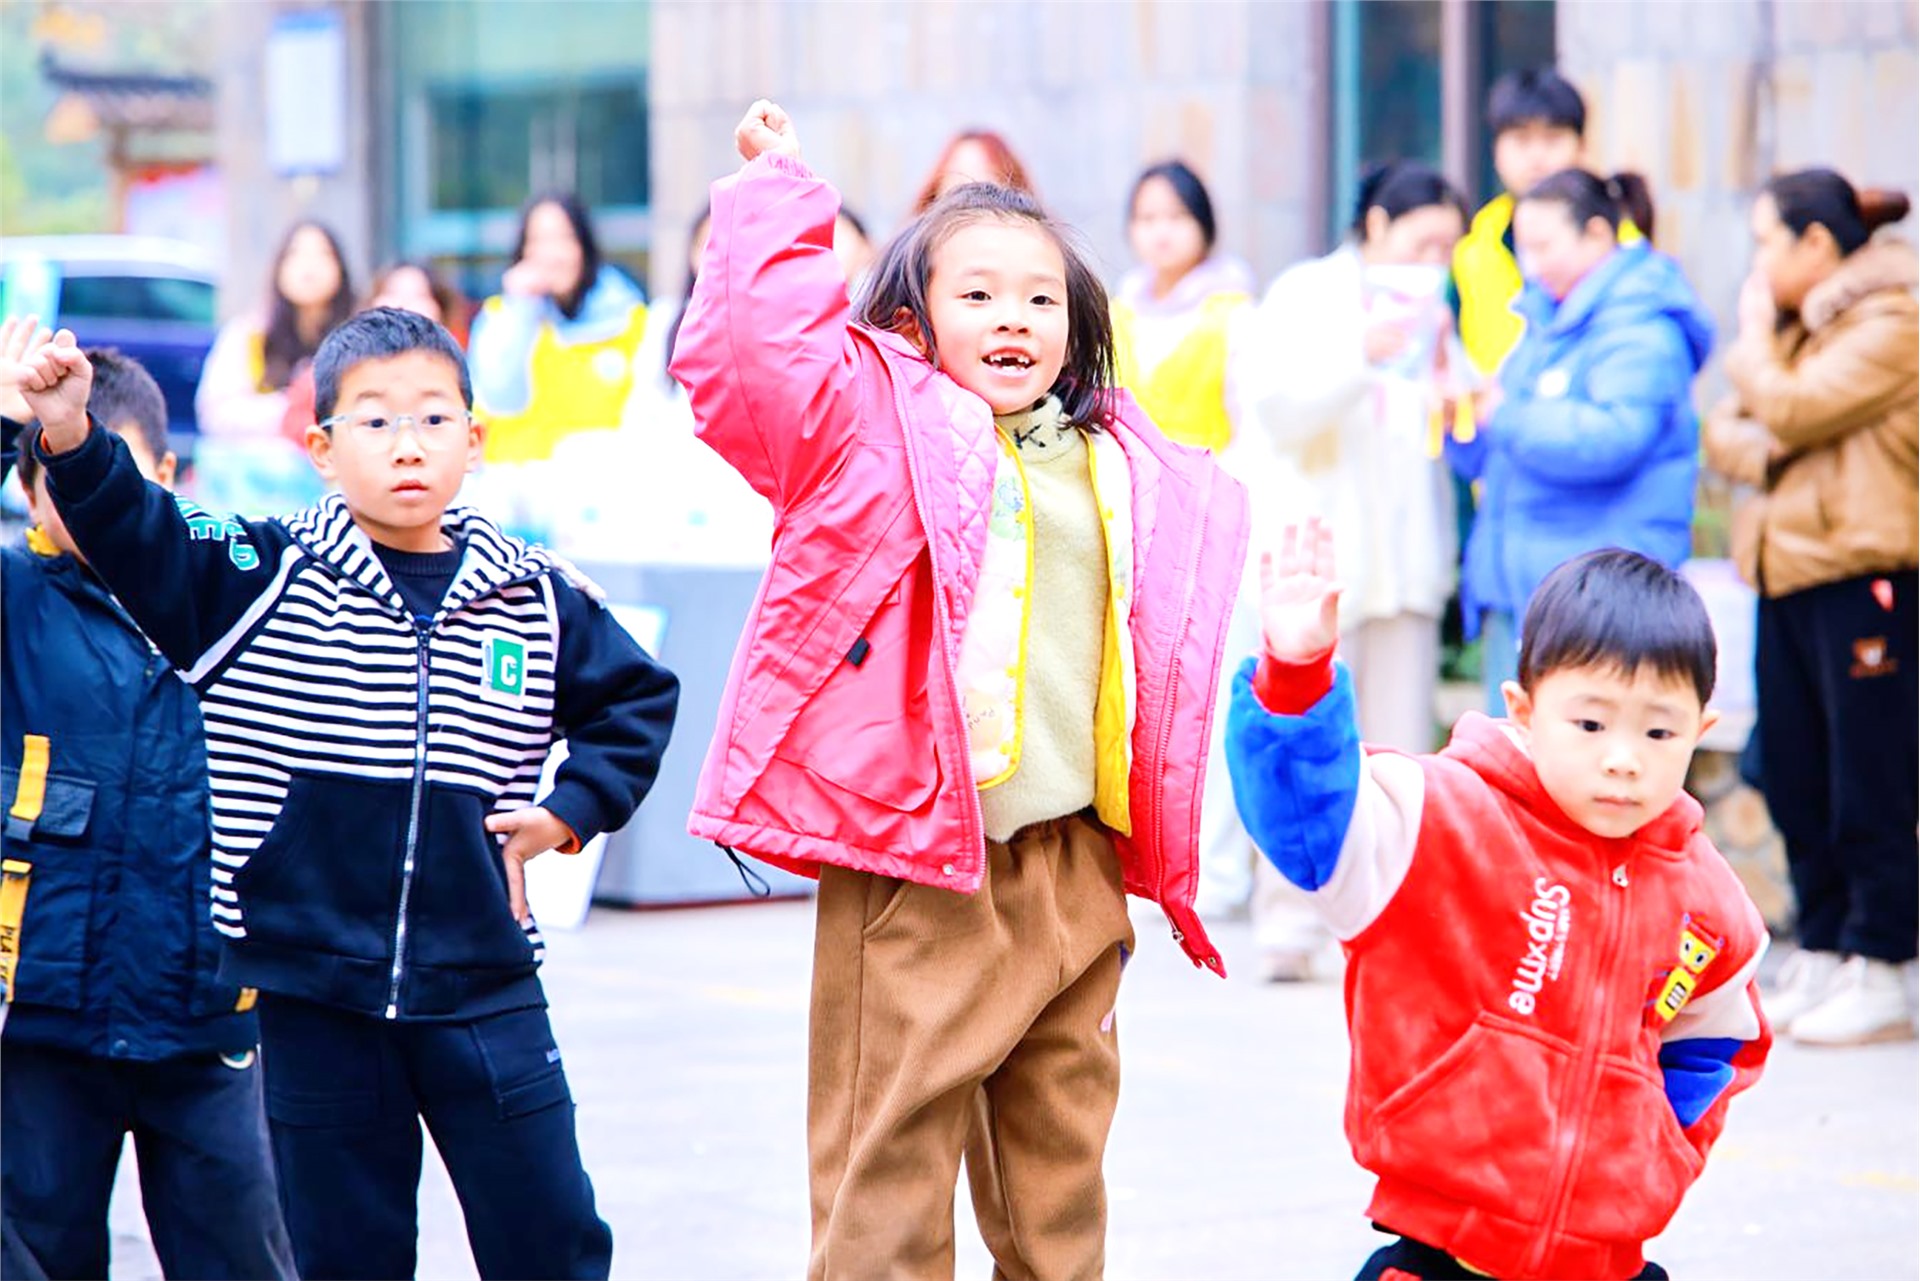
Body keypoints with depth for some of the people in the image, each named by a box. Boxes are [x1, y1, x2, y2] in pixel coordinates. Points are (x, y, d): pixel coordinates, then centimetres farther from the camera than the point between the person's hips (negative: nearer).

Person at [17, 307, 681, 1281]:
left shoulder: (539, 602, 3)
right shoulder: (263, 579, -3)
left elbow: (637, 699, 19)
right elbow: (135, 534, -16)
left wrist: (571, 810, 6)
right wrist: (72, 441, -33)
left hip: (487, 989, 1)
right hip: (312, 990, -1)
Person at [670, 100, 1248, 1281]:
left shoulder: (1122, 467, 16)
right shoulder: (874, 419, -1)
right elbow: (751, 355, -16)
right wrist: (778, 199, -12)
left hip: (1077, 867, 6)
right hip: (916, 867, -6)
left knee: (1061, 1159, 15)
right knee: (889, 1169, -6)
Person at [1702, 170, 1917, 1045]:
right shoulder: (1798, 324, 19)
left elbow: (1788, 411, -19)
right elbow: (1726, 432, 14)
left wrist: (1753, 339, -2)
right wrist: (1770, 457, -7)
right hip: (1787, 577, 9)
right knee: (1794, 780, 9)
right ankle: (1822, 956, 17)